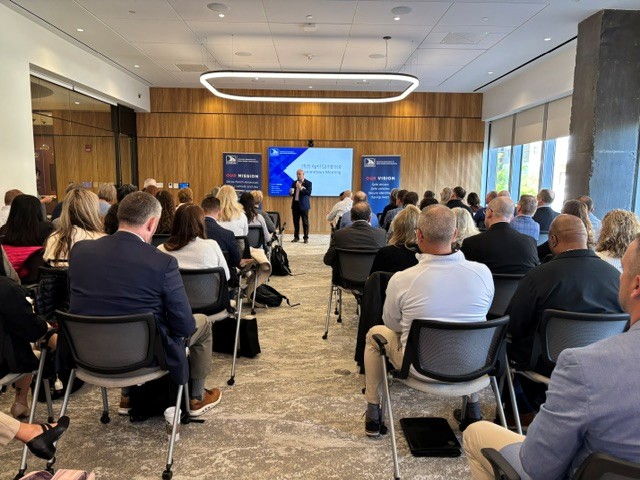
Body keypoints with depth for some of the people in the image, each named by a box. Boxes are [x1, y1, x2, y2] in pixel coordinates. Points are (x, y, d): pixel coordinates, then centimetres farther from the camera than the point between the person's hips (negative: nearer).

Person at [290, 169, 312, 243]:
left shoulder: (308, 183, -2)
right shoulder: (294, 182, 13)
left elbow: (309, 193, -15)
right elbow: (291, 193, 15)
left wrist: (301, 188, -24)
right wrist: (291, 192, -9)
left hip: (303, 205, -5)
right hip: (295, 204, 5)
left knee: (305, 222, -1)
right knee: (296, 222, 8)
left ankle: (306, 238, 4)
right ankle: (296, 237, 15)